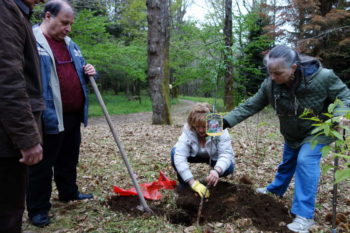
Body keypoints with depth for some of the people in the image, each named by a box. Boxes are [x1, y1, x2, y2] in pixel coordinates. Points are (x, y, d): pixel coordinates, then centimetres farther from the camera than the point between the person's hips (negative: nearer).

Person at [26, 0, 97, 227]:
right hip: (49, 118, -7)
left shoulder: (70, 44, 16)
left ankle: (69, 192, 39)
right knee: (42, 164, 5)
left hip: (73, 116, 8)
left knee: (69, 160, 21)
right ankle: (38, 208, 20)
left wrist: (89, 72, 1)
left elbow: (79, 70, 26)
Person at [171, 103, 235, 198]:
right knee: (175, 152, -29)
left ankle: (213, 179, 5)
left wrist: (217, 171, -59)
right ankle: (183, 184, -5)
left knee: (229, 167, -30)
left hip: (213, 158, 0)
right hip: (195, 155, 0)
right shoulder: (187, 130, -32)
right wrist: (193, 182, -50)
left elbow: (226, 153, -37)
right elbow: (179, 156, -41)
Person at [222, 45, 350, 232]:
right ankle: (275, 190, 46)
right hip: (292, 133, 4)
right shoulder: (269, 84, -23)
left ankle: (305, 215, -12)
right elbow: (251, 106, -16)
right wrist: (227, 121, -25)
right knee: (287, 162, 19)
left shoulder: (322, 77, -33)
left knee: (306, 161, -21)